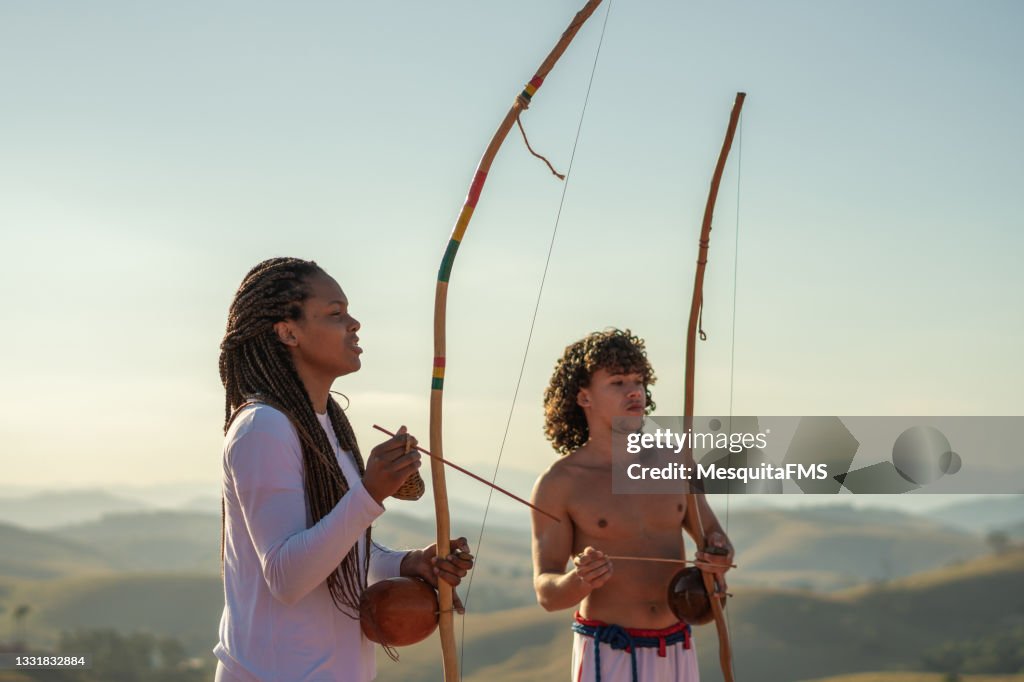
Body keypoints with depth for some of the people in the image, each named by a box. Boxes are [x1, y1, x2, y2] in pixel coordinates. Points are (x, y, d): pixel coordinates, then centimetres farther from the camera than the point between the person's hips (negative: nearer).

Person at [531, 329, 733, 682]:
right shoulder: (557, 484, -10)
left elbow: (714, 538, 10)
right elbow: (547, 593, -11)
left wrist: (719, 558, -15)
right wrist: (580, 580, -35)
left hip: (674, 653, 5)